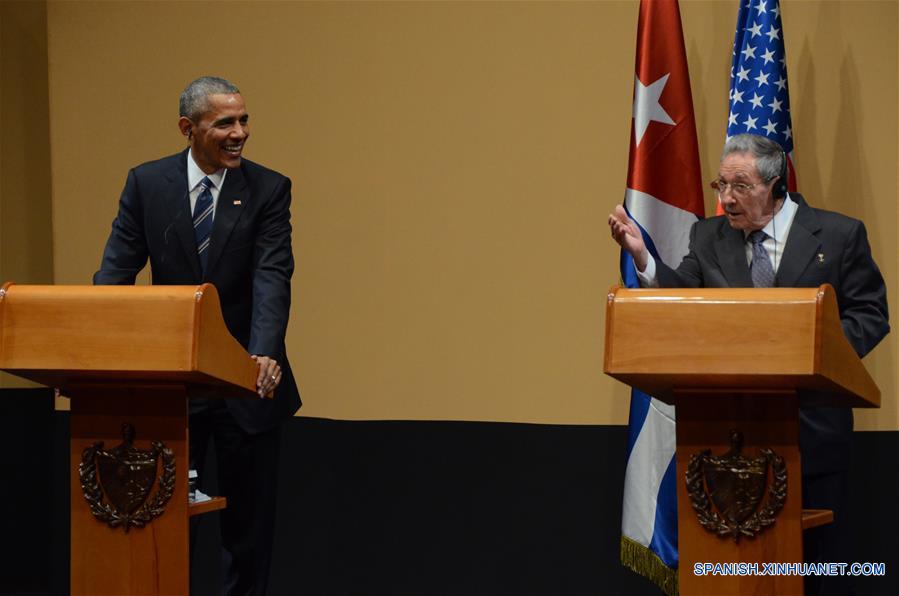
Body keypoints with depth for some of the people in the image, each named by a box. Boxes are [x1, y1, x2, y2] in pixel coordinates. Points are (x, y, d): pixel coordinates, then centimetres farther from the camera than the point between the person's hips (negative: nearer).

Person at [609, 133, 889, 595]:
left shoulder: (838, 235, 0)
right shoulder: (710, 237, 9)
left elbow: (870, 315, -1)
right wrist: (642, 256, -19)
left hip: (813, 423, -2)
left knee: (822, 551, 2)